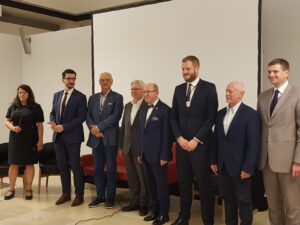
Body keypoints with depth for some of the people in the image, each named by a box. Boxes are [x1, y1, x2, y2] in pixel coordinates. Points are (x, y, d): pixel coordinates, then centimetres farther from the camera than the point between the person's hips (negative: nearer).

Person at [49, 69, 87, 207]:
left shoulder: (80, 97, -6)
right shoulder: (57, 95, 12)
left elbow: (81, 117, -13)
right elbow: (53, 113, 16)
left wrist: (64, 127, -18)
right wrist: (53, 123, -7)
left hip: (72, 137, -5)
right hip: (58, 136, 5)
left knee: (75, 166, 0)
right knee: (62, 166, 11)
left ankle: (79, 195, 11)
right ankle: (66, 193, 23)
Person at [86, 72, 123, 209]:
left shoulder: (117, 97, 0)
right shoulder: (93, 98, 15)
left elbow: (115, 116, -12)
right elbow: (88, 115, 9)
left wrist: (99, 127, -14)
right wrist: (92, 128, -11)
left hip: (110, 138, -4)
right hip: (96, 138, 4)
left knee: (111, 168, 3)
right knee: (98, 168, 9)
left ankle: (110, 197, 13)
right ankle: (100, 196, 19)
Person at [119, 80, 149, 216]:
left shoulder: (148, 105, -10)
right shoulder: (127, 106, 13)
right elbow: (123, 126, 15)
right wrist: (121, 145, 13)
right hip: (128, 148, 7)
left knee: (143, 178, 4)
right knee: (132, 177, 14)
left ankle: (144, 204, 17)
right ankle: (134, 202, 27)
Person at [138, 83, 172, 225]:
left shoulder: (164, 109, -10)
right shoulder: (143, 110, 13)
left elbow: (166, 135, -13)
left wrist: (164, 156, -16)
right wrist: (140, 152, 12)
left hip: (158, 155, -7)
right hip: (146, 155, 7)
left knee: (161, 184, 3)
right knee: (150, 184, 13)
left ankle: (164, 214, 13)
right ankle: (154, 210, 25)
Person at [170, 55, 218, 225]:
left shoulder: (209, 88, -4)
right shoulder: (179, 89, 11)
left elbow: (211, 117, -9)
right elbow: (173, 117, 11)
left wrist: (196, 140, -12)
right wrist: (179, 138, -3)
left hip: (200, 145, -4)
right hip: (182, 144, 4)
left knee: (204, 185, 2)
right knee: (184, 183, 12)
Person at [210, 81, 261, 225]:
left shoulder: (251, 114, -10)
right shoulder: (221, 113, 9)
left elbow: (254, 144, -14)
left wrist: (248, 168, -17)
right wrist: (214, 161, 8)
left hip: (240, 167, -5)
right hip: (223, 166, 5)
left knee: (244, 200, 7)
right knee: (228, 199, 14)